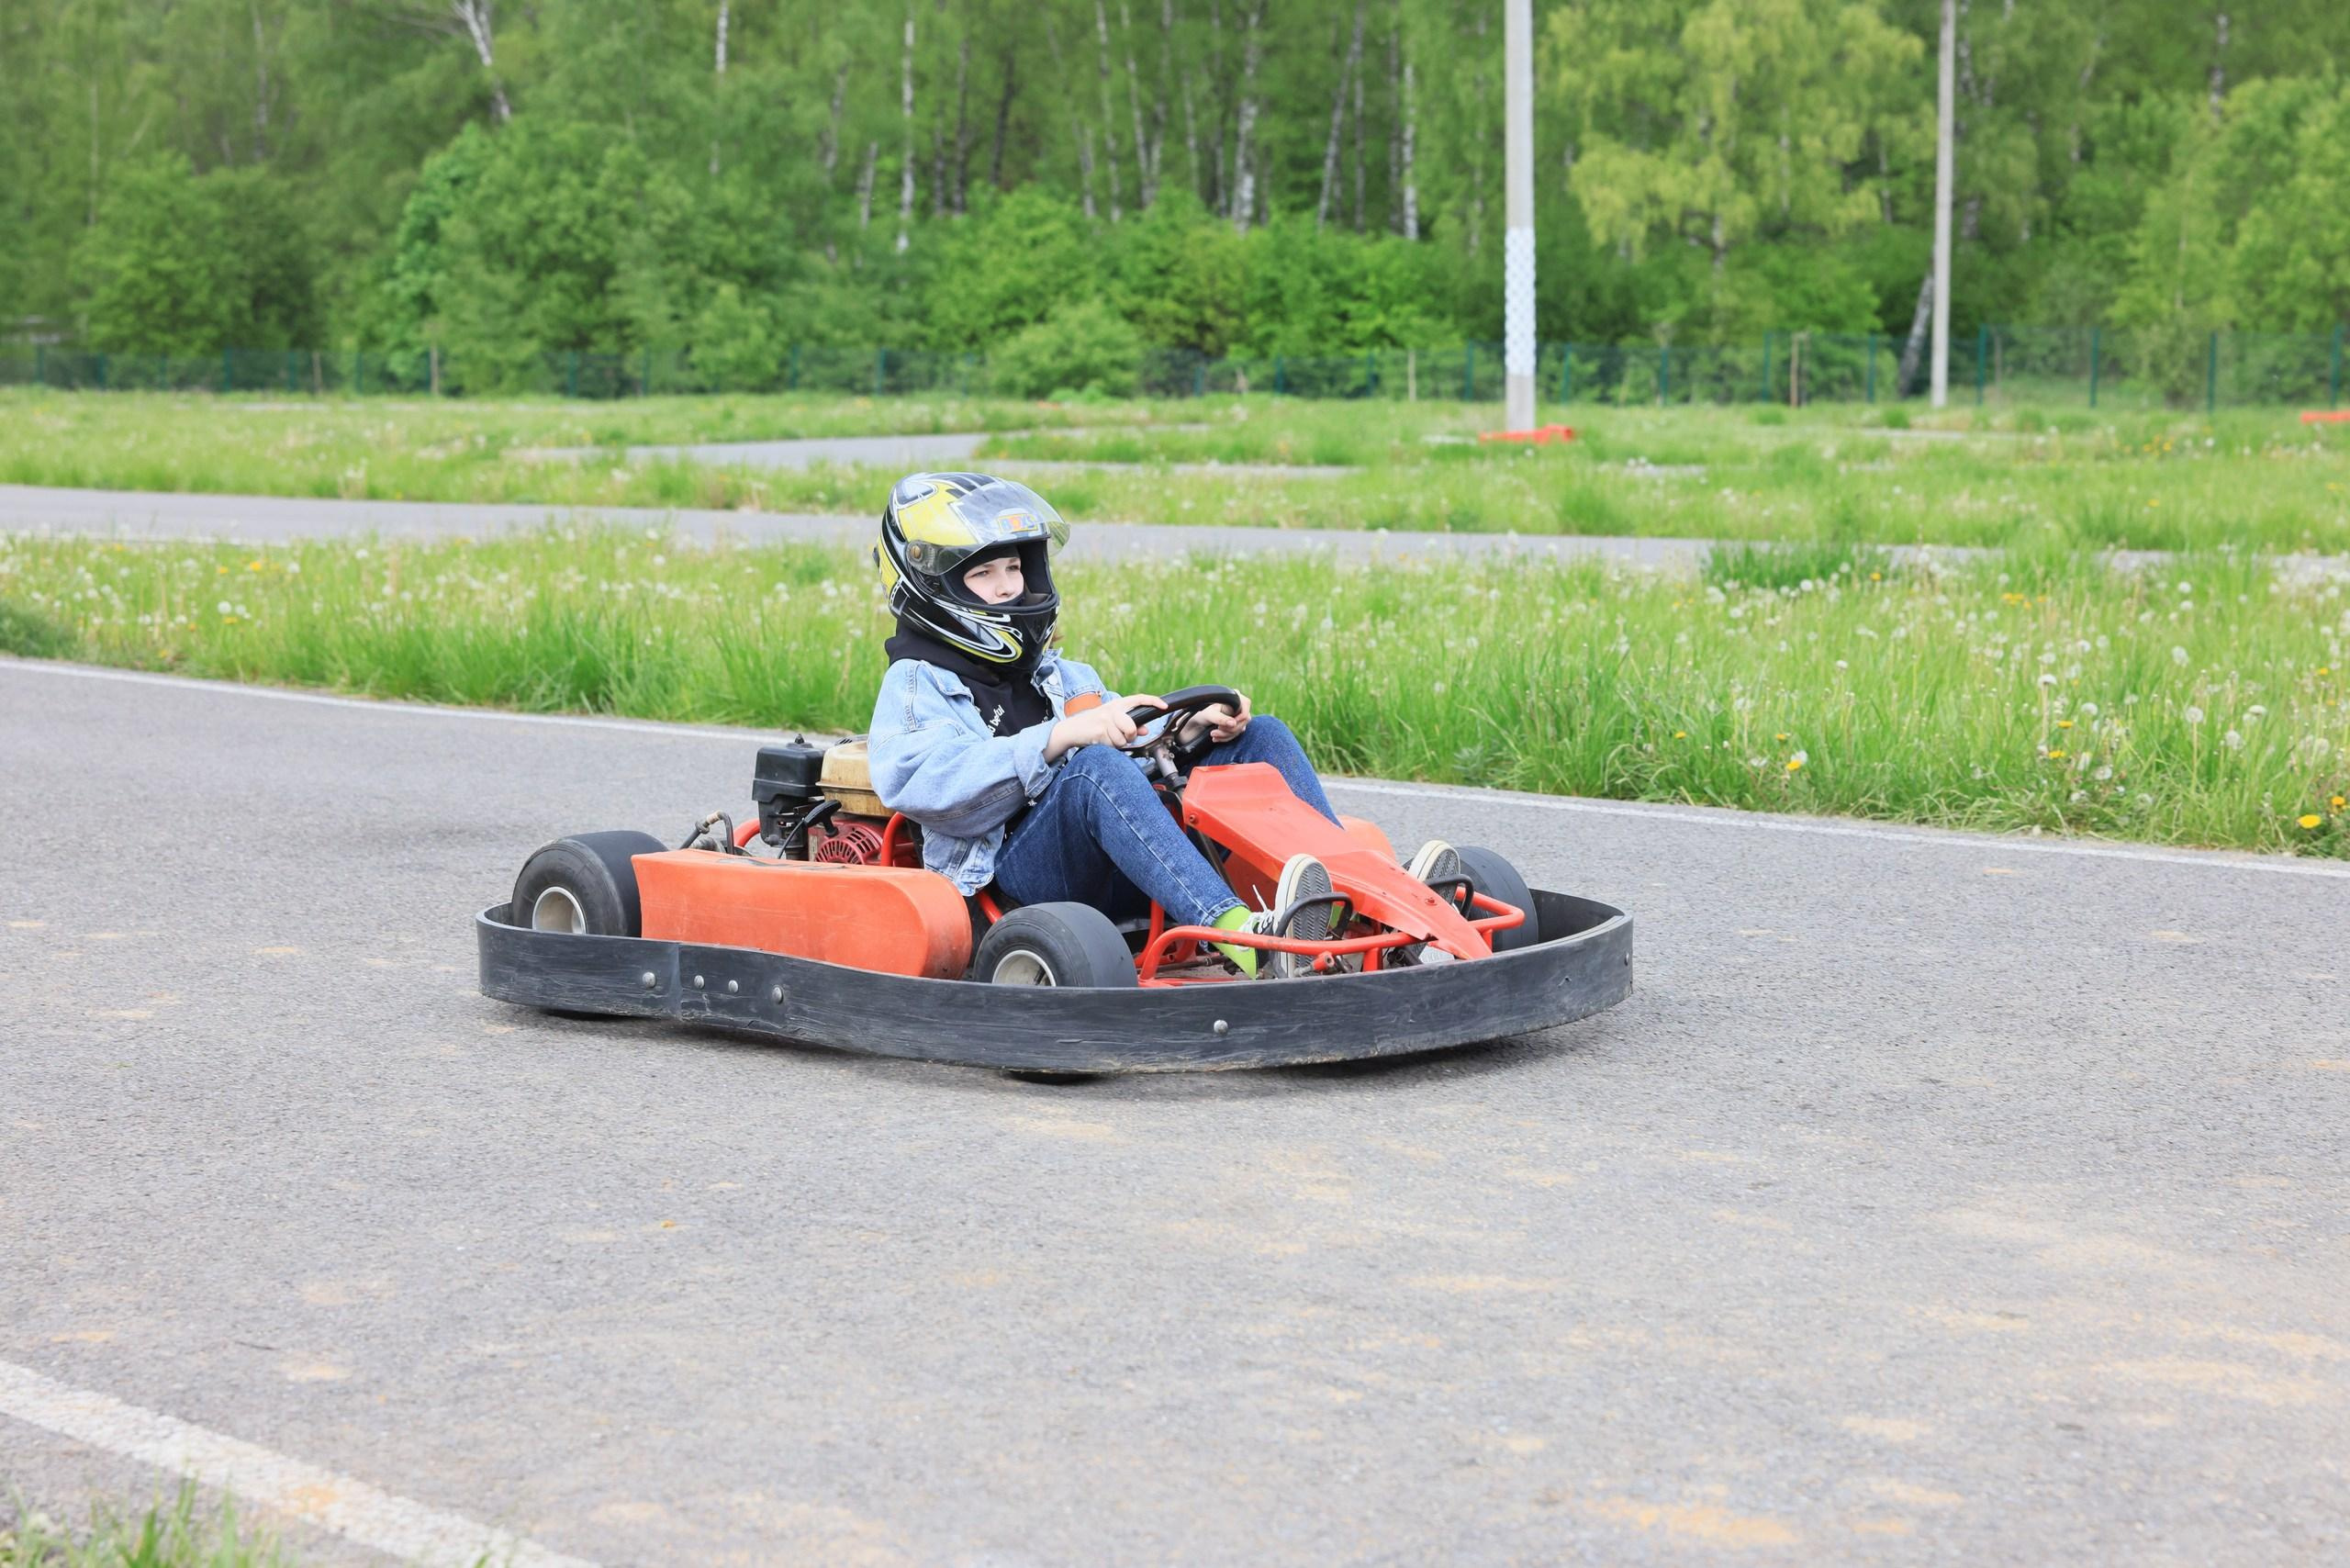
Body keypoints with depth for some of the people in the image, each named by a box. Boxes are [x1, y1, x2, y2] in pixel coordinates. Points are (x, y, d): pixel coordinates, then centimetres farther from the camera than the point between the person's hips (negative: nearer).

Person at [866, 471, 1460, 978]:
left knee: (1261, 736, -3)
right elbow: (913, 779, -16)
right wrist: (1064, 735, -24)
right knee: (1091, 767, -36)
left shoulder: (1062, 676, 31)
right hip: (1016, 874, -7)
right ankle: (1246, 940, -57)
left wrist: (1191, 734, -1)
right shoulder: (917, 684, 6)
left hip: (1119, 872, 7)